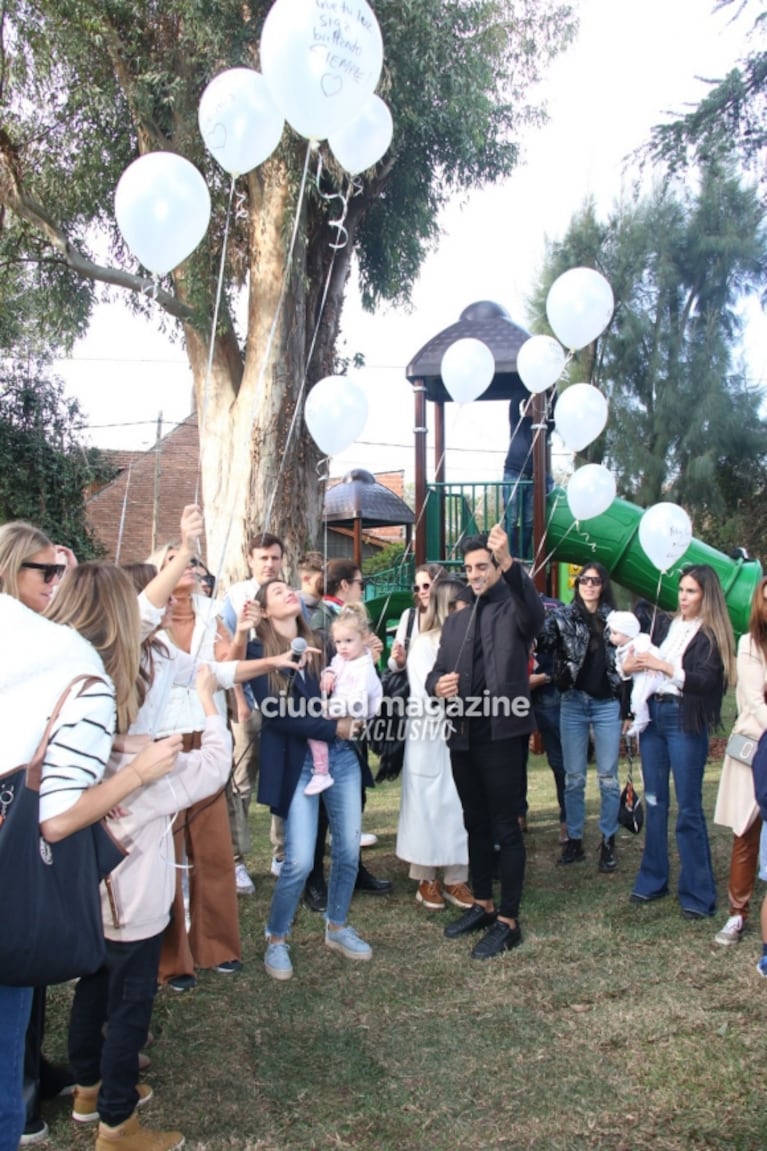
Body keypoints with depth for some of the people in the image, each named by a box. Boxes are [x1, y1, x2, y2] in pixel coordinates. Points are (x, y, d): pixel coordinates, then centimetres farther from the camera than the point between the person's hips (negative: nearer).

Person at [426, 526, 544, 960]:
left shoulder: (513, 609, -2)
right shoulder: (455, 621, 17)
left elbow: (535, 615, -26)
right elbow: (436, 670, 14)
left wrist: (509, 562, -42)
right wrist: (438, 684, -11)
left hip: (503, 734, -6)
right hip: (464, 736, 7)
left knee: (506, 828, 0)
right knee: (476, 825, 17)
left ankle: (508, 922, 10)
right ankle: (483, 905, 30)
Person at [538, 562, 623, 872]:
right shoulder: (562, 617, 2)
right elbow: (542, 639, -13)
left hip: (607, 704, 0)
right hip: (573, 703, 0)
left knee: (608, 777, 3)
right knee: (573, 777, 6)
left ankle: (608, 841, 16)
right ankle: (574, 839, 18)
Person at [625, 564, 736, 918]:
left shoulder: (711, 635, -4)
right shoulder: (666, 626, 12)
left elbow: (706, 680, -16)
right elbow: (644, 666, 13)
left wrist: (666, 667, -19)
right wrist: (630, 666, -8)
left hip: (685, 720, -6)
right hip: (652, 715, 6)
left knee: (689, 809, -2)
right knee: (654, 802, 12)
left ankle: (698, 894, 8)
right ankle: (652, 880, 23)